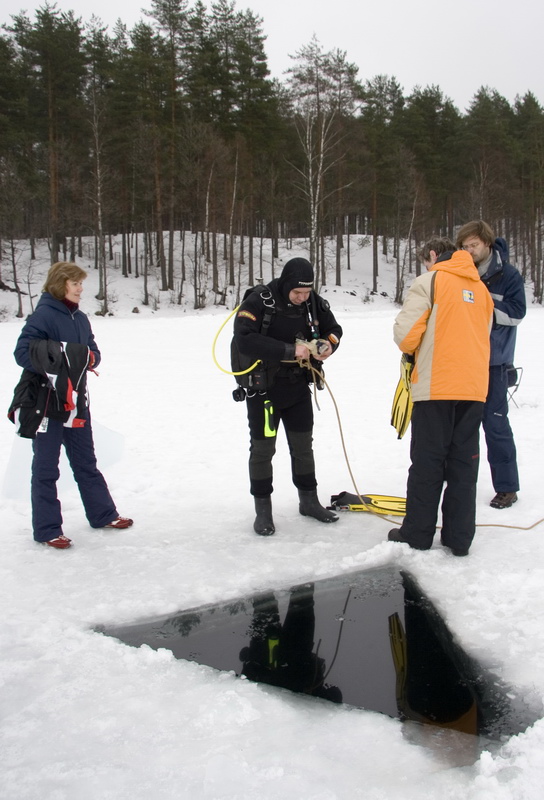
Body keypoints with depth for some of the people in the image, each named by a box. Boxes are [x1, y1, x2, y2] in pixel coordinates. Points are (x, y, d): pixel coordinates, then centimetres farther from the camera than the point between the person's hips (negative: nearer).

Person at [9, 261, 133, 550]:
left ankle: (103, 514, 32)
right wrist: (57, 361, -26)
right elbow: (23, 353, -20)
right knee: (46, 468, 3)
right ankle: (47, 529, 13)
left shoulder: (80, 318, 9)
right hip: (45, 403, -8)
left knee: (86, 463, 19)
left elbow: (93, 352, 13)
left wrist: (89, 357, -10)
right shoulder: (43, 315, -14)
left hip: (75, 402, 8)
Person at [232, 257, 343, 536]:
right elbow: (244, 340, -35)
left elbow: (333, 328, 10)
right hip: (263, 388, -4)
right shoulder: (258, 303, -22)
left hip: (298, 386, 5)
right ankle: (263, 510, 17)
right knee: (262, 448, 4)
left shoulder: (315, 302, -6)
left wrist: (328, 343, -14)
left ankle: (309, 501, 30)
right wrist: (289, 350, -36)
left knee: (303, 446, 15)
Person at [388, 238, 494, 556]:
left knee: (427, 461, 4)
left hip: (436, 386, -5)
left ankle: (418, 532, 12)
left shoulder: (430, 281, -4)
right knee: (464, 462, 9)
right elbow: (482, 335, 18)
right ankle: (460, 537, 13)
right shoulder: (481, 288, 15)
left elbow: (405, 331, -11)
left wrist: (412, 350, 10)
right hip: (473, 387, 5)